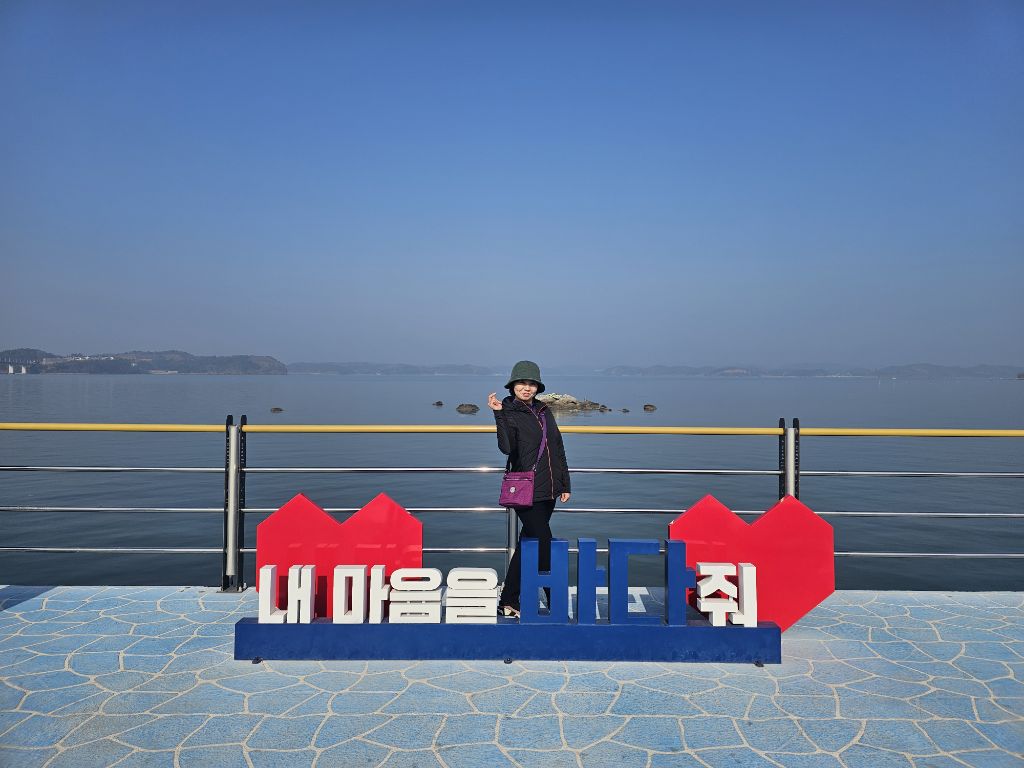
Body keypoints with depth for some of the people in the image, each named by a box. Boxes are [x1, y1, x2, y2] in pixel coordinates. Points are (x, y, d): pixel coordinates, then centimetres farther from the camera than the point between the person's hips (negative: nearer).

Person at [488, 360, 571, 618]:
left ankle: (509, 601, 21)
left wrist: (565, 483, 16)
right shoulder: (509, 413, -6)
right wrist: (499, 414, -30)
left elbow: (558, 448, 18)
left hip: (549, 490, 7)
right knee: (544, 547, -8)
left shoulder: (544, 411, 13)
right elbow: (506, 447, -25)